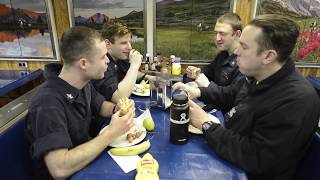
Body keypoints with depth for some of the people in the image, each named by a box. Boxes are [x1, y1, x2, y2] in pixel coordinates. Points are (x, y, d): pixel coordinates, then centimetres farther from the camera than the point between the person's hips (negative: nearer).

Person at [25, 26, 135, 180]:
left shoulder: (83, 83, -7)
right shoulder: (48, 103, -30)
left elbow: (101, 105, 12)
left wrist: (118, 110, -11)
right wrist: (111, 133, -30)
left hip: (88, 159, 7)